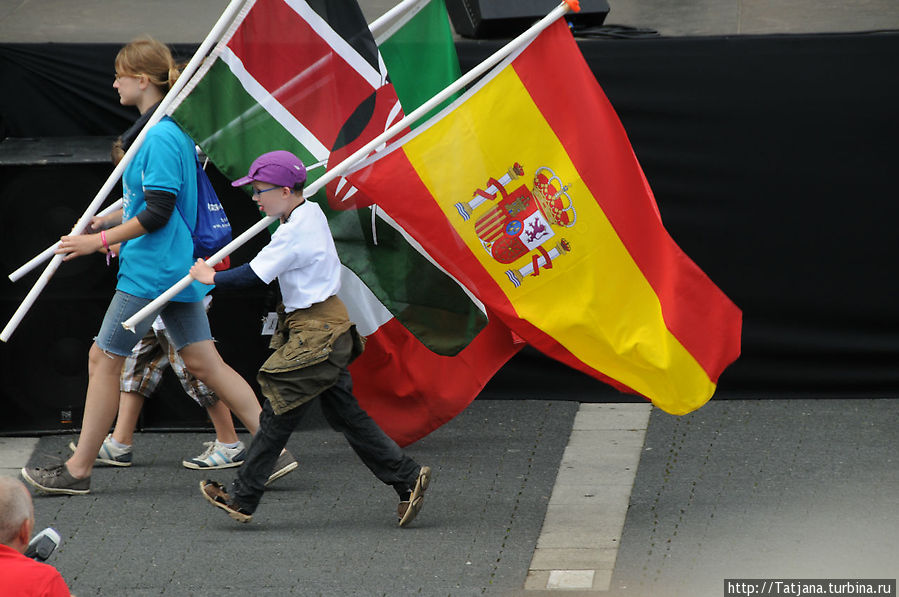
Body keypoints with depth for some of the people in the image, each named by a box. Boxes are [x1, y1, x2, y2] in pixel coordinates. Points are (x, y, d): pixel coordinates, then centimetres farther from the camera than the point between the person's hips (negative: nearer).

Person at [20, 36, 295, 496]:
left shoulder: (161, 137, -18)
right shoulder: (169, 131, 12)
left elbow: (157, 213, -21)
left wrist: (99, 241, -16)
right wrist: (107, 221, 19)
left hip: (150, 270, -10)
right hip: (179, 267, 10)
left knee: (103, 358, -1)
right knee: (203, 361, 10)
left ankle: (78, 471, 6)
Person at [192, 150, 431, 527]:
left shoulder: (294, 234, -19)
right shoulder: (312, 212, 10)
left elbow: (254, 275, -18)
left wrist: (211, 278, -5)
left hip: (315, 333, -10)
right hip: (327, 328, 10)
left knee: (278, 414, -3)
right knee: (344, 414, 11)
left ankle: (243, 498, 4)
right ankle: (407, 478, 11)